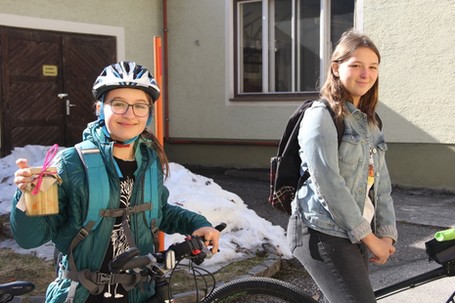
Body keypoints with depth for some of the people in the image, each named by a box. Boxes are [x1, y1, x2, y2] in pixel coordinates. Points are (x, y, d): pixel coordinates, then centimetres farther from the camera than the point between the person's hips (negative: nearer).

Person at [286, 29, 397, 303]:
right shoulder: (321, 116, -11)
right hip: (323, 234, -8)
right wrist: (369, 238, -14)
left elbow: (382, 183, 12)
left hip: (356, 235, 8)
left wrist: (387, 235, 1)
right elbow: (328, 185, -19)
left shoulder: (370, 121, 14)